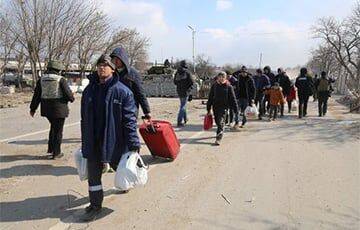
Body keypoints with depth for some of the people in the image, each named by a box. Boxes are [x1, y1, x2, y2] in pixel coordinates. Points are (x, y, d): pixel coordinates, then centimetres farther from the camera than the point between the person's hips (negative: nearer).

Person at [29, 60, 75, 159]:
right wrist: (72, 98, 12)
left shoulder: (41, 80, 5)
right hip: (59, 109, -5)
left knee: (53, 127, 24)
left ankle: (51, 148, 28)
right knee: (58, 130, 5)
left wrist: (33, 108, 15)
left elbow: (36, 95, 8)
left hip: (47, 109, 6)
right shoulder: (61, 80, -11)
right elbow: (68, 93, -11)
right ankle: (56, 153, 11)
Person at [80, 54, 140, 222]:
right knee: (93, 175, 10)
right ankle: (95, 205, 28)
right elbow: (84, 119, 12)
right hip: (92, 142, 5)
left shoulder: (122, 91, -12)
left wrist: (134, 145, -17)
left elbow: (129, 120, -14)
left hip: (114, 141, -4)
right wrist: (84, 142, 15)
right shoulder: (89, 90, 5)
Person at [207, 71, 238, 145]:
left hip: (223, 107, -4)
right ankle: (221, 133, 40)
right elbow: (210, 98, 9)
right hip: (215, 106, 4)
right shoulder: (214, 86, 4)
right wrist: (208, 109, 9)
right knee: (217, 122, 15)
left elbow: (233, 98, -2)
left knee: (221, 122, -11)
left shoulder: (228, 87, -4)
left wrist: (236, 109, -3)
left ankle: (218, 139, -13)